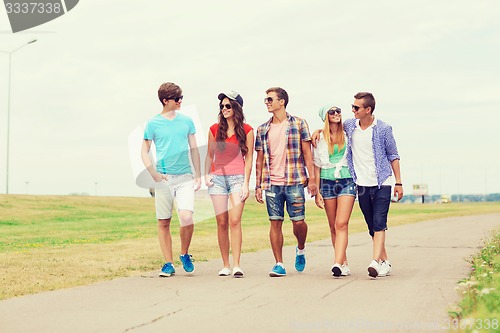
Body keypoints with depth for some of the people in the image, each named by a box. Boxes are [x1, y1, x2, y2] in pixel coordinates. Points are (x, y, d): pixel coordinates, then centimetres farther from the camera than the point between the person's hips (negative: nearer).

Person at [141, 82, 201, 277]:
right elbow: (144, 152, 6)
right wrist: (155, 175, -7)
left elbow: (194, 149, 14)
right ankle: (168, 263, 14)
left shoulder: (187, 121, 8)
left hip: (185, 178, 1)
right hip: (163, 179, 0)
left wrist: (198, 176, 10)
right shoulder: (153, 124, 2)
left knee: (186, 217, -17)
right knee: (163, 223, 3)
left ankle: (185, 254, 6)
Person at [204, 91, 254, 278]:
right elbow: (209, 155, 15)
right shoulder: (215, 129, 9)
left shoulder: (246, 131, 2)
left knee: (235, 220, -14)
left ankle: (236, 265, -17)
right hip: (218, 178, 2)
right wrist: (206, 174, 0)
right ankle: (225, 265, 8)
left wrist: (246, 184, -4)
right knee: (222, 222, 1)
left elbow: (248, 158, 2)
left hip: (237, 178, -2)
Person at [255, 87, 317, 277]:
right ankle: (279, 264, 6)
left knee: (298, 221, -4)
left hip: (294, 182, -3)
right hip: (272, 184, 3)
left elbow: (307, 153, 1)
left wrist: (312, 179, -6)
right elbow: (260, 159, 13)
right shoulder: (263, 129, 11)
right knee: (275, 222, 0)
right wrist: (258, 186, 9)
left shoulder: (299, 124, 2)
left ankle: (301, 249, 27)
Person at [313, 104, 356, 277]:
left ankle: (337, 263, -25)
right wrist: (317, 192, 3)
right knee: (333, 227, 3)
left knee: (341, 224, -15)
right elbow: (317, 166, 8)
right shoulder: (321, 139, 9)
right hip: (327, 183, 1)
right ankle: (344, 263, 12)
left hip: (347, 181, -1)